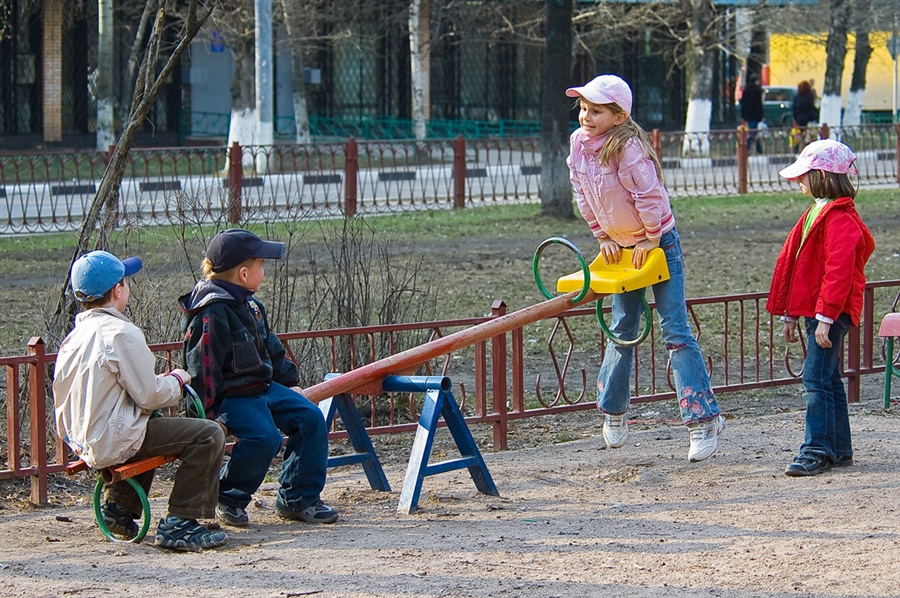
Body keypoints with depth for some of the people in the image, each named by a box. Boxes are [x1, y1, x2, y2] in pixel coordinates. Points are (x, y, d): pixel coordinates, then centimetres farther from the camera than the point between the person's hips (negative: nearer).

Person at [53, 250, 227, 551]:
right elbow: (149, 395, -16)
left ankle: (120, 505, 31)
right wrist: (176, 380, 4)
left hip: (81, 440, 10)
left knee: (153, 424, 38)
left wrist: (163, 381, 20)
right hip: (114, 442, -10)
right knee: (208, 435, -10)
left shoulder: (77, 334, 9)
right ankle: (179, 524, -10)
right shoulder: (121, 334, -17)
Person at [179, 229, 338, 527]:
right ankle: (228, 498, -6)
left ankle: (298, 498, 7)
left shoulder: (249, 305, 11)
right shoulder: (212, 314, -22)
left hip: (264, 386, 10)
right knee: (264, 436, -30)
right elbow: (203, 367, -23)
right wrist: (206, 415, -24)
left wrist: (290, 382, 25)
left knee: (310, 418, -1)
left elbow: (271, 347, 24)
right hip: (231, 396, -10)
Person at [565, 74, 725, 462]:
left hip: (658, 244, -6)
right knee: (622, 330, 14)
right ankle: (613, 410, 30)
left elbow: (649, 196, -24)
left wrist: (650, 240, -15)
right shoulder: (579, 143, -4)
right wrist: (603, 236, 6)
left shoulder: (628, 147, -27)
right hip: (620, 248, 6)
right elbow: (583, 194, 7)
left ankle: (704, 418, -9)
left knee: (675, 331, -10)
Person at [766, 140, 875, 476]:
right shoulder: (816, 214, 18)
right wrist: (790, 313, 22)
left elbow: (839, 272, -23)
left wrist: (825, 317, -25)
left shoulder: (839, 219, -16)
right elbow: (796, 265, 22)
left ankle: (817, 451, -13)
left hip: (831, 313, -11)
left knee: (816, 379, -13)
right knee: (828, 380, 13)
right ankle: (839, 450, 18)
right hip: (814, 310, 11)